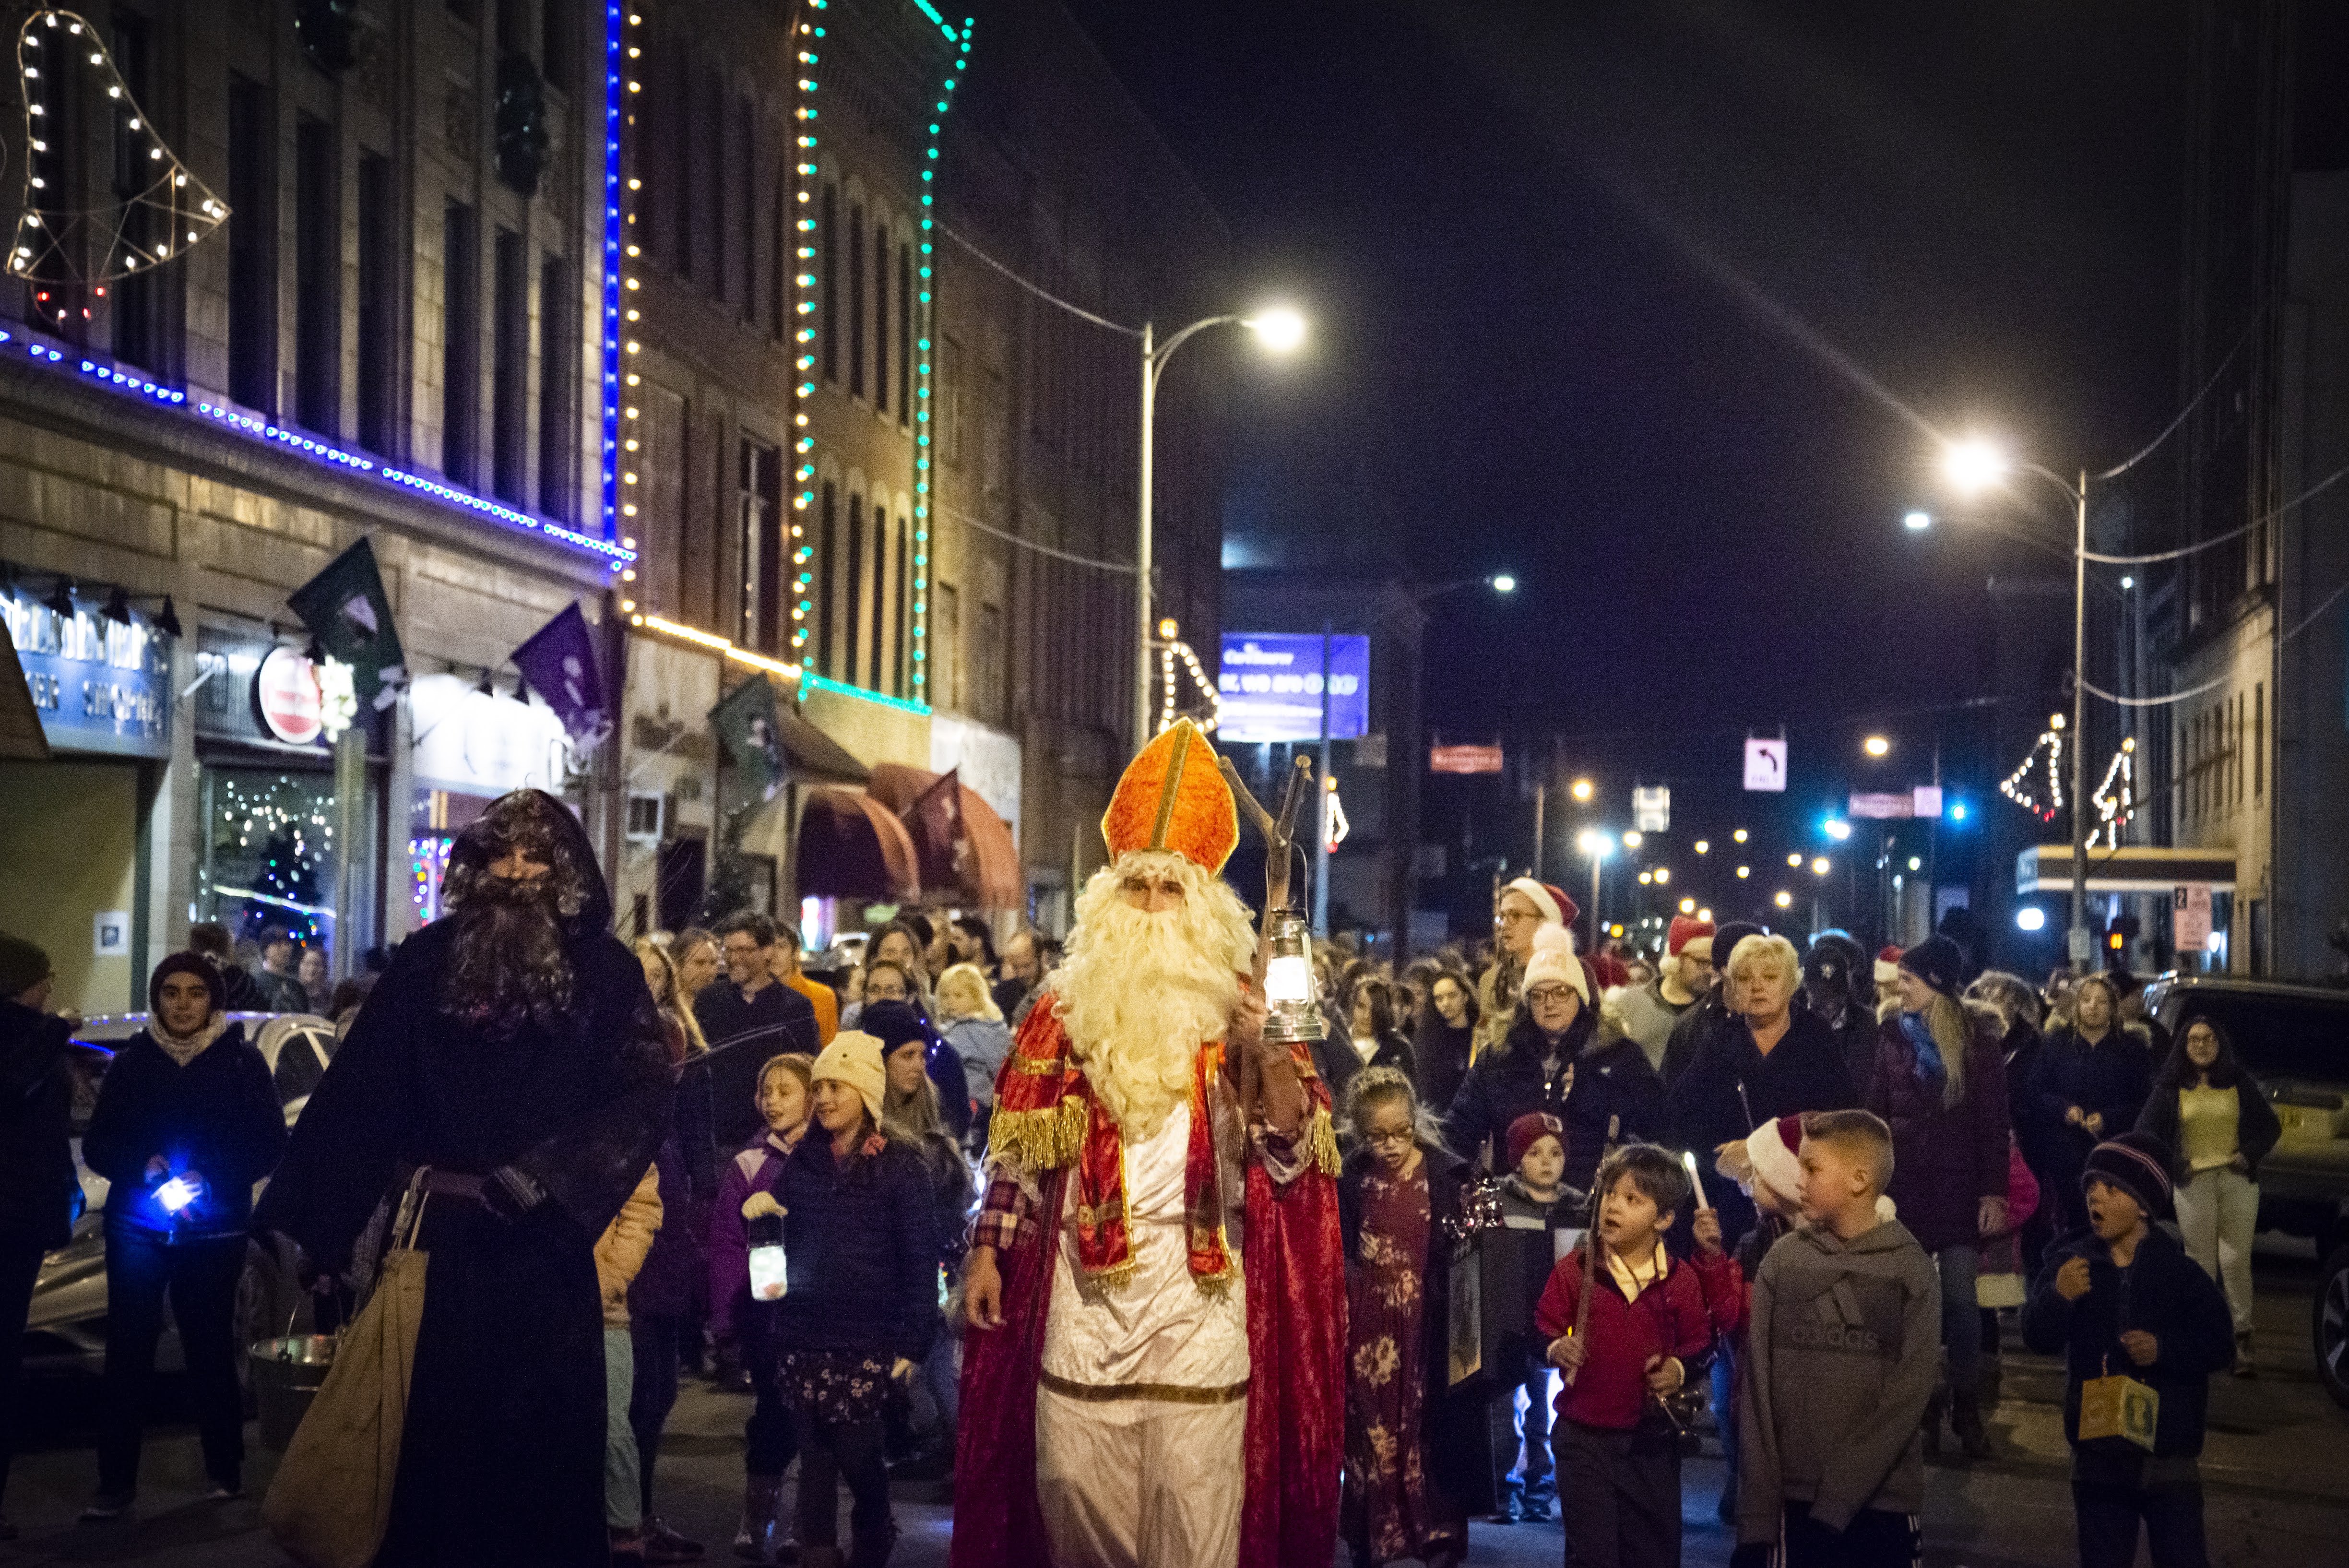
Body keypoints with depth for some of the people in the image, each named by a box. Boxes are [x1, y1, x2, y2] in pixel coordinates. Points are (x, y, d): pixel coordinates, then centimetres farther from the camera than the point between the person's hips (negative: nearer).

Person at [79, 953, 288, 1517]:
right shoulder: (132, 1062, 7)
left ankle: (225, 1470, 15)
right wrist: (145, 1168, -13)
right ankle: (116, 1482, -2)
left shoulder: (242, 1061, 2)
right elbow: (97, 1145, 6)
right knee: (127, 1351, -4)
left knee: (211, 1349, 3)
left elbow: (270, 1144, 0)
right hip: (137, 1225, 1)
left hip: (214, 1231, -1)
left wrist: (212, 1179, -15)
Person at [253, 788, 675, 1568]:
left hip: (542, 1245, -1)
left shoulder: (605, 971, -1)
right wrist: (302, 1223, -4)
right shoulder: (426, 960, 2)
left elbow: (646, 1096, -10)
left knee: (544, 1438, 6)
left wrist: (541, 1180, -19)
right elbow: (357, 1092, -1)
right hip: (434, 1236, 1)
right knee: (425, 1431, 6)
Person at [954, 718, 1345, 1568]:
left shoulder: (1234, 1004, 3)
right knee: (1077, 1498, 7)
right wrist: (988, 1249, 6)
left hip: (1199, 1289, -2)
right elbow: (1018, 1145, 13)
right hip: (1082, 1291, 2)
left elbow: (1293, 1149, -7)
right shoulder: (1065, 1009, 10)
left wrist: (1263, 1051, -22)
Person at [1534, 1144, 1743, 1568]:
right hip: (1584, 1437, -1)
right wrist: (1556, 1348, -19)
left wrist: (1681, 1367, -14)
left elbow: (1700, 1341, 6)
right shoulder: (1575, 1268, -5)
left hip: (1652, 1440, 2)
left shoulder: (1682, 1280, -3)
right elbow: (1544, 1326, 2)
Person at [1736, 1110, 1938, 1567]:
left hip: (1884, 1499, -1)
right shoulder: (1783, 1260, 3)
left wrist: (1839, 1495, -15)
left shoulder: (1911, 1268, -2)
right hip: (1796, 1498, 2)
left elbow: (1908, 1397, -8)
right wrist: (1758, 1504, -5)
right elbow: (1759, 1389, 2)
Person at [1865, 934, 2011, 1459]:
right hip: (1903, 1187, 2)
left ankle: (1967, 1410, 8)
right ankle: (1924, 1409, 13)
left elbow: (1993, 1125, 1)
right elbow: (1873, 1114, 7)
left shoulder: (1979, 1044, 0)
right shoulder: (1892, 1036, 6)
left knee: (1960, 1300, -3)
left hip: (1959, 1189, -2)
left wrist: (1993, 1193, -5)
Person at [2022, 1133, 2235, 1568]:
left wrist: (2164, 1349, -20)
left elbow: (2219, 1343, -4)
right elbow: (2038, 1337, -11)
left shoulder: (2179, 1270, -7)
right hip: (2098, 1454, 2)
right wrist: (2058, 1297, -30)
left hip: (2170, 1455, -2)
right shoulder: (2070, 1262, -4)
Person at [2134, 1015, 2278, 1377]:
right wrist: (2171, 1163, -2)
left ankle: (2241, 1334, 1)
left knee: (2236, 1260, -6)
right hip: (2194, 1181, 0)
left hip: (2237, 1179, 0)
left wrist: (2249, 1154, -1)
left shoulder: (2241, 1084, 11)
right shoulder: (2170, 1089, 9)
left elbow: (2270, 1126, 14)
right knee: (2200, 1262, -3)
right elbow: (2144, 1132, 9)